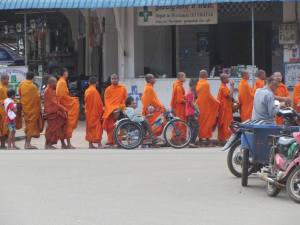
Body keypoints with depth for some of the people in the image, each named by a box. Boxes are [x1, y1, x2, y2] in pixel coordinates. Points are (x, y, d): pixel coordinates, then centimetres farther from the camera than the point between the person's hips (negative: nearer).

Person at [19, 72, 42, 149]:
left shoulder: (21, 84, 1)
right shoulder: (33, 86, -17)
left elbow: (20, 95, 9)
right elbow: (37, 97, -12)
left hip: (25, 107, 6)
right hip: (32, 108, -6)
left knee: (28, 124, 17)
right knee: (31, 125, 0)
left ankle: (27, 142, 19)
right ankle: (28, 144, -2)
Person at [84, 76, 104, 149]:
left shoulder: (87, 91, 5)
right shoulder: (94, 91, -16)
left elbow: (85, 102, 11)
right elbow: (99, 102, -14)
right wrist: (101, 110, -3)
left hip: (88, 112, 7)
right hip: (95, 112, -7)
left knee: (90, 127, 12)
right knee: (97, 127, -4)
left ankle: (90, 144, 13)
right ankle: (99, 144, -10)